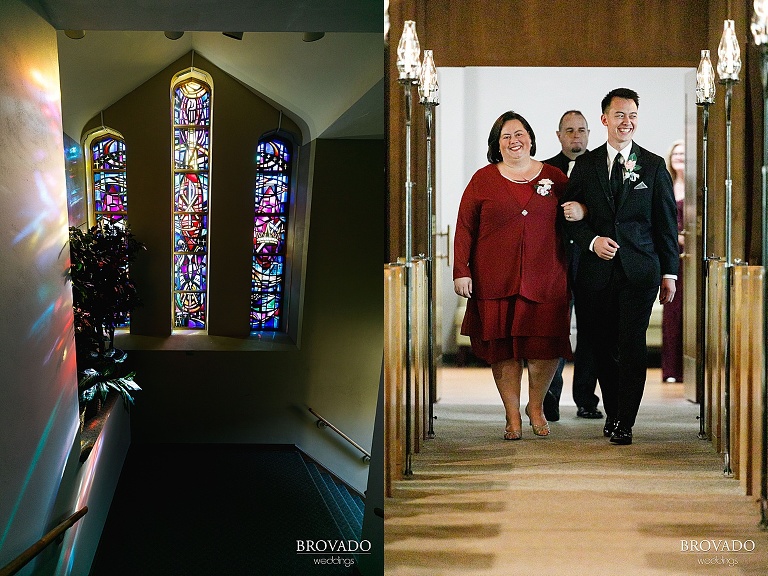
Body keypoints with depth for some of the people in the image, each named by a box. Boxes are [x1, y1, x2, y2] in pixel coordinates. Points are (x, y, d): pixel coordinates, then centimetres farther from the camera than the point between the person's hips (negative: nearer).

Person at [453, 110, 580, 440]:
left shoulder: (554, 178, 10)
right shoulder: (483, 179, 6)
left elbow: (575, 211, 19)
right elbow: (465, 229, 4)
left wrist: (579, 210, -5)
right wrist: (461, 271, -3)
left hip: (546, 279, 1)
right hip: (496, 279, -1)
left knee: (546, 345, -2)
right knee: (503, 347, 2)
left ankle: (536, 406, 21)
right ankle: (513, 415, 14)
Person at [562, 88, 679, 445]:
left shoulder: (654, 166, 6)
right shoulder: (585, 164, 8)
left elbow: (667, 223, 7)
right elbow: (569, 215, 10)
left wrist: (669, 273, 4)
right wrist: (592, 241, -9)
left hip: (639, 269, -1)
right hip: (597, 269, 2)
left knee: (632, 345, -7)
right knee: (602, 346, 5)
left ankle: (624, 423, -2)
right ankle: (612, 413, 20)